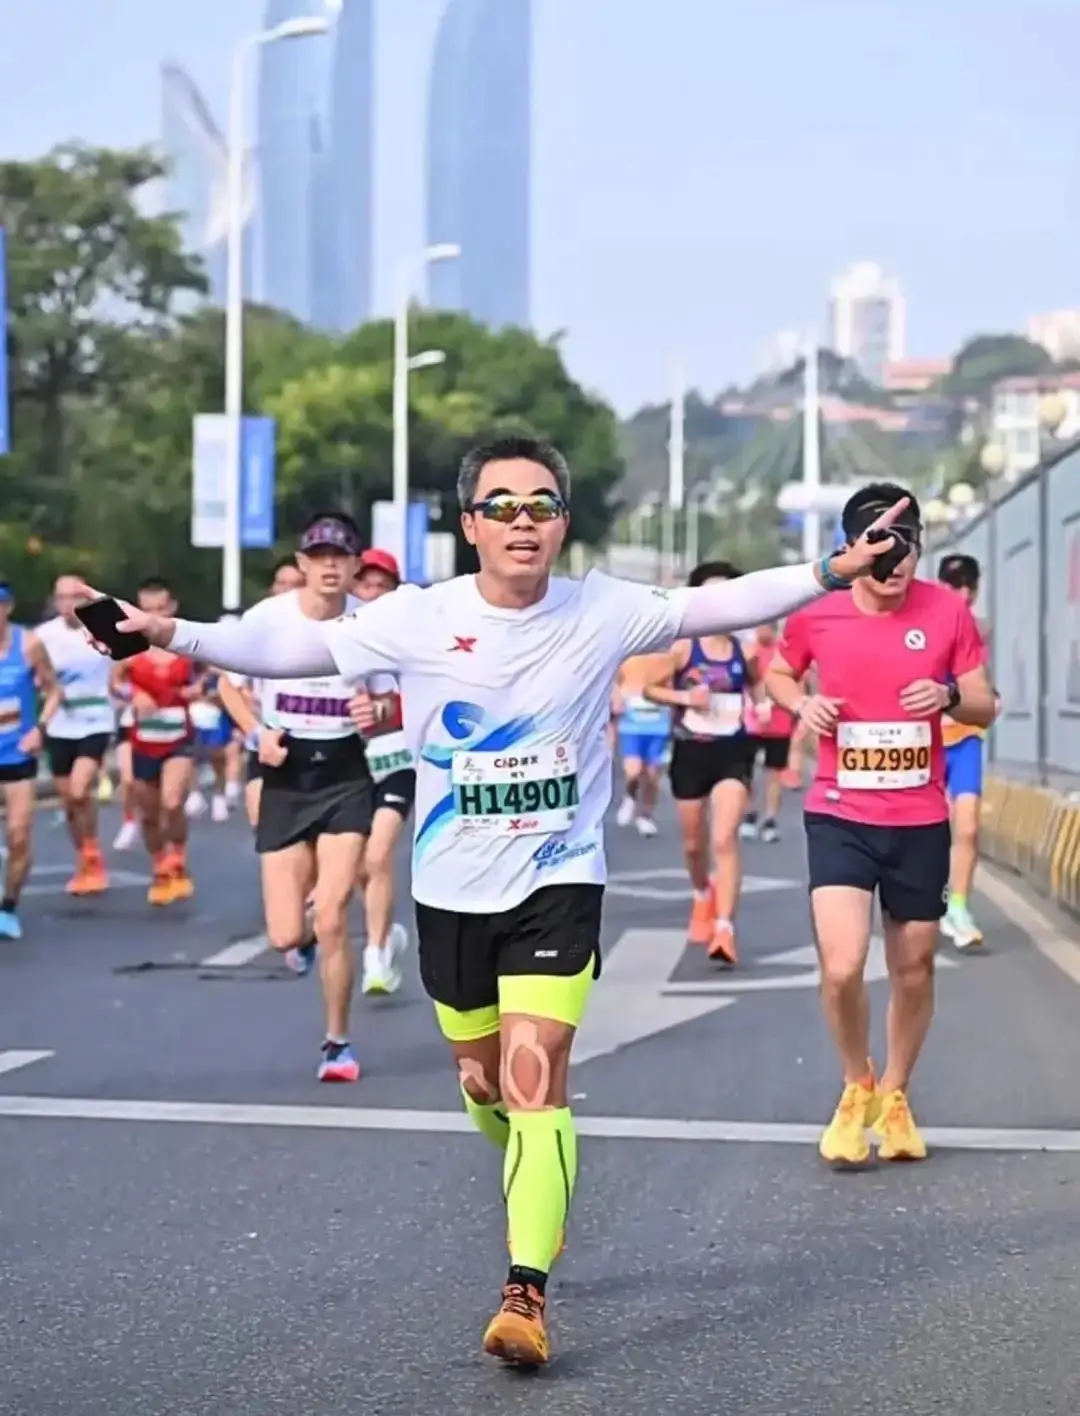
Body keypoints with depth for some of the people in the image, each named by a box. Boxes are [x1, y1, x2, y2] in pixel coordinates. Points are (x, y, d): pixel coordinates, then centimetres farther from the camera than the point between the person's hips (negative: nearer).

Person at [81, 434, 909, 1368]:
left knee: (534, 1076, -16)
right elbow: (294, 646, -6)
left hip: (559, 881, -2)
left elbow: (718, 605, -4)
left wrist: (833, 573, -11)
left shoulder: (605, 613, -7)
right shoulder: (418, 618, -8)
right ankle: (541, 1181, 51)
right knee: (483, 1081, 18)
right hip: (452, 890, 2)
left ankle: (526, 1293, -15)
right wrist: (173, 634, -15)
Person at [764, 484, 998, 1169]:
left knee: (914, 968, 12)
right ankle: (856, 1088, 13)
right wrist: (803, 703, -8)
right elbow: (777, 673, 13)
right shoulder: (815, 612, -6)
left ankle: (894, 1097, 34)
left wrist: (950, 695, -19)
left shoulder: (948, 610, -5)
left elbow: (986, 707, 3)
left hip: (920, 820, 2)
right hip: (839, 816, -1)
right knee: (842, 967, -14)